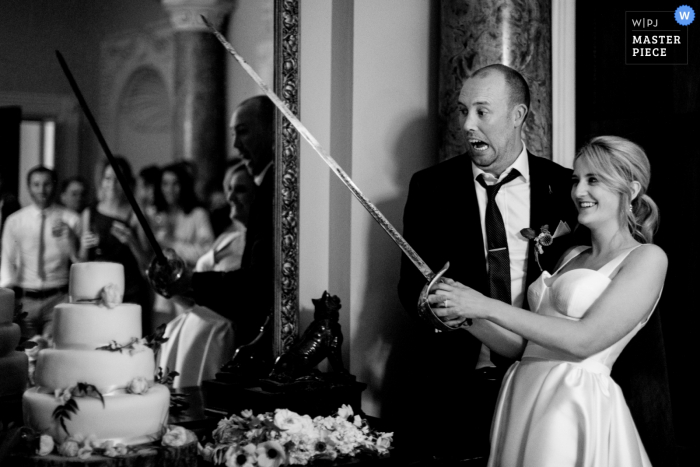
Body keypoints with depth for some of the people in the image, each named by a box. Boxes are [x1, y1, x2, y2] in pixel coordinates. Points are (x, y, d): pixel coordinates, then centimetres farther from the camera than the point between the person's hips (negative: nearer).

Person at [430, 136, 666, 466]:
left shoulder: (647, 258, -4)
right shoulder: (571, 256, 17)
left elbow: (585, 339, -16)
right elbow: (520, 344, 13)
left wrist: (487, 307, -14)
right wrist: (465, 314, -4)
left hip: (578, 406, -6)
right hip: (521, 401, 6)